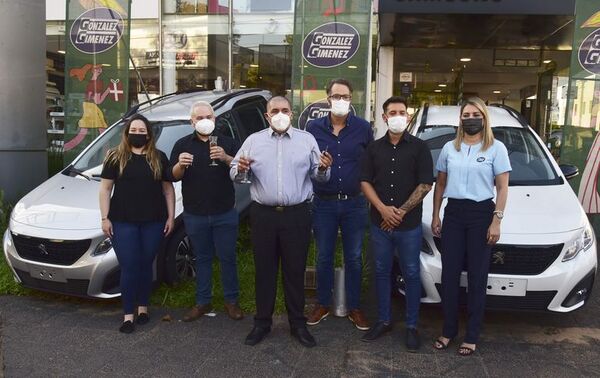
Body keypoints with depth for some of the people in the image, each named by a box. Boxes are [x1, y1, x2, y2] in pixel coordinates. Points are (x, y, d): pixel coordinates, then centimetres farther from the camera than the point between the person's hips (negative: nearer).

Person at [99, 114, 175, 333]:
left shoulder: (159, 158, 8)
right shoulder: (116, 157, 3)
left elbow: (168, 190, 10)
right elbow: (105, 189, 4)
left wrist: (171, 217, 4)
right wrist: (105, 218, -2)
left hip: (153, 222, 1)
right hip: (123, 222, -1)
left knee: (146, 265, 10)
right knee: (129, 268, -1)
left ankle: (143, 307, 25)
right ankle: (128, 315, 8)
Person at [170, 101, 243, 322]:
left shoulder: (228, 143, 4)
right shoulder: (183, 145, 8)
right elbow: (174, 176, 5)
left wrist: (226, 158, -22)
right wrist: (180, 164, -17)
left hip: (225, 214, -1)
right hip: (195, 215, 1)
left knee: (227, 257, 5)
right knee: (202, 259, 11)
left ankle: (231, 300, 17)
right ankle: (203, 302, 21)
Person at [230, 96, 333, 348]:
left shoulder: (307, 140, 6)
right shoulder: (253, 141, 7)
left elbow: (318, 175, 6)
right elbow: (234, 173, 5)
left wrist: (323, 168, -16)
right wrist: (240, 169, -17)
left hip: (297, 215, 0)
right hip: (263, 214, 1)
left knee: (295, 270, 7)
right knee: (264, 270, 9)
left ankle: (298, 324, 21)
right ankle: (262, 322, 23)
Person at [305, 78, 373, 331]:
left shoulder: (363, 128, -1)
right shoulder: (314, 128, 0)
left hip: (354, 203, 0)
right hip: (323, 203, 0)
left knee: (354, 258, 10)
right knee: (324, 258, 11)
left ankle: (354, 308, 24)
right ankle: (323, 305, 27)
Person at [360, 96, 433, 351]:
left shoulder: (419, 147, -1)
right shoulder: (374, 148, 8)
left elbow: (425, 184, -6)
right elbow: (365, 182, 4)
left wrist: (401, 211, -12)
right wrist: (383, 209, -11)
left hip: (409, 225, -3)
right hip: (379, 222, 3)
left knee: (411, 274, 5)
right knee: (382, 272, 11)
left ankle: (412, 326, 18)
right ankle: (384, 321, 25)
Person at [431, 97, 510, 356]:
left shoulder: (496, 148, 0)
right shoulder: (449, 148, 10)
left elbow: (502, 188, -3)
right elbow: (440, 184, 13)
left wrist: (496, 220, -10)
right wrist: (435, 216, 8)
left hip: (481, 214, -3)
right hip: (453, 213, 3)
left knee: (477, 277, 4)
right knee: (449, 275, 5)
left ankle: (472, 336, 14)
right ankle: (448, 330, 18)